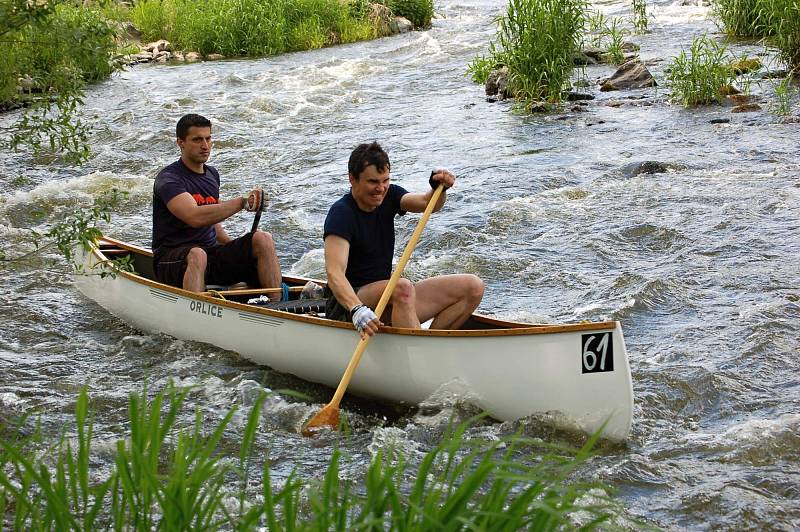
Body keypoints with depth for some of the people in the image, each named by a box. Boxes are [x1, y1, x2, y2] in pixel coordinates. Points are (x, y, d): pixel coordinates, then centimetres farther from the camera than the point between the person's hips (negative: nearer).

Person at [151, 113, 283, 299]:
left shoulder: (212, 174, 16)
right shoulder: (168, 179, -11)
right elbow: (195, 217, -29)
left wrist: (236, 248, 13)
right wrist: (242, 202, -30)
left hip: (212, 253, 7)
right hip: (172, 259, -7)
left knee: (263, 239, -14)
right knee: (197, 255, -40)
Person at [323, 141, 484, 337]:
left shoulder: (388, 196, 6)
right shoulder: (341, 213, -17)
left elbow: (427, 203, -9)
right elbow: (334, 273, -30)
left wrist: (439, 188, -32)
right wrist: (357, 311, -46)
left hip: (388, 297, 8)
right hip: (348, 304, -8)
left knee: (473, 287, -5)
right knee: (402, 287, -39)